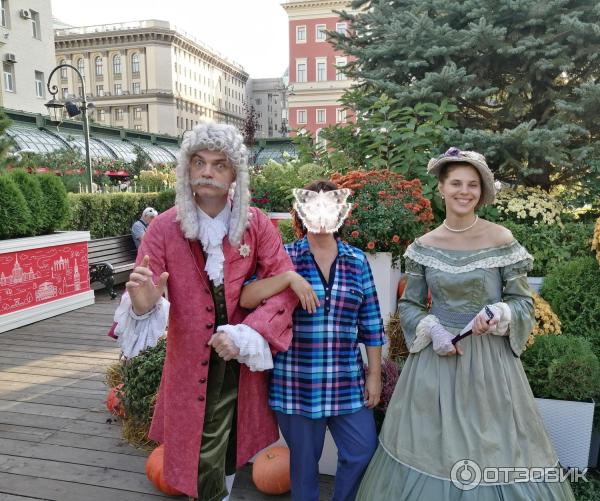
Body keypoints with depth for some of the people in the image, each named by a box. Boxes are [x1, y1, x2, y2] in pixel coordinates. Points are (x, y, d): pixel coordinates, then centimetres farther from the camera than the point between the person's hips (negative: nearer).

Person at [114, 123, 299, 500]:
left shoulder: (256, 224, -4)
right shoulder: (165, 228, -7)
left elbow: (284, 286, -9)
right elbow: (142, 294, -10)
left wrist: (246, 336, -21)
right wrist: (142, 304, -36)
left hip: (243, 360, 2)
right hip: (192, 362, -1)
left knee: (230, 447, 20)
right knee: (202, 458, 5)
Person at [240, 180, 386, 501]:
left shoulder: (357, 260, 4)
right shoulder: (285, 257, -3)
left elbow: (371, 323, 6)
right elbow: (244, 298, -15)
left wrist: (374, 374, 5)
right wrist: (289, 278, -28)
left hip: (347, 381, 3)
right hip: (296, 381, -2)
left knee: (363, 453, 10)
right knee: (303, 460, 13)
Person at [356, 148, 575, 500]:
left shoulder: (502, 240, -6)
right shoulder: (423, 246, 0)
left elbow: (523, 301, -1)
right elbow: (409, 305, 6)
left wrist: (498, 316, -21)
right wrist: (431, 330, -11)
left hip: (490, 360, -1)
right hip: (435, 358, 2)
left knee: (494, 445, 8)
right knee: (431, 448, 11)